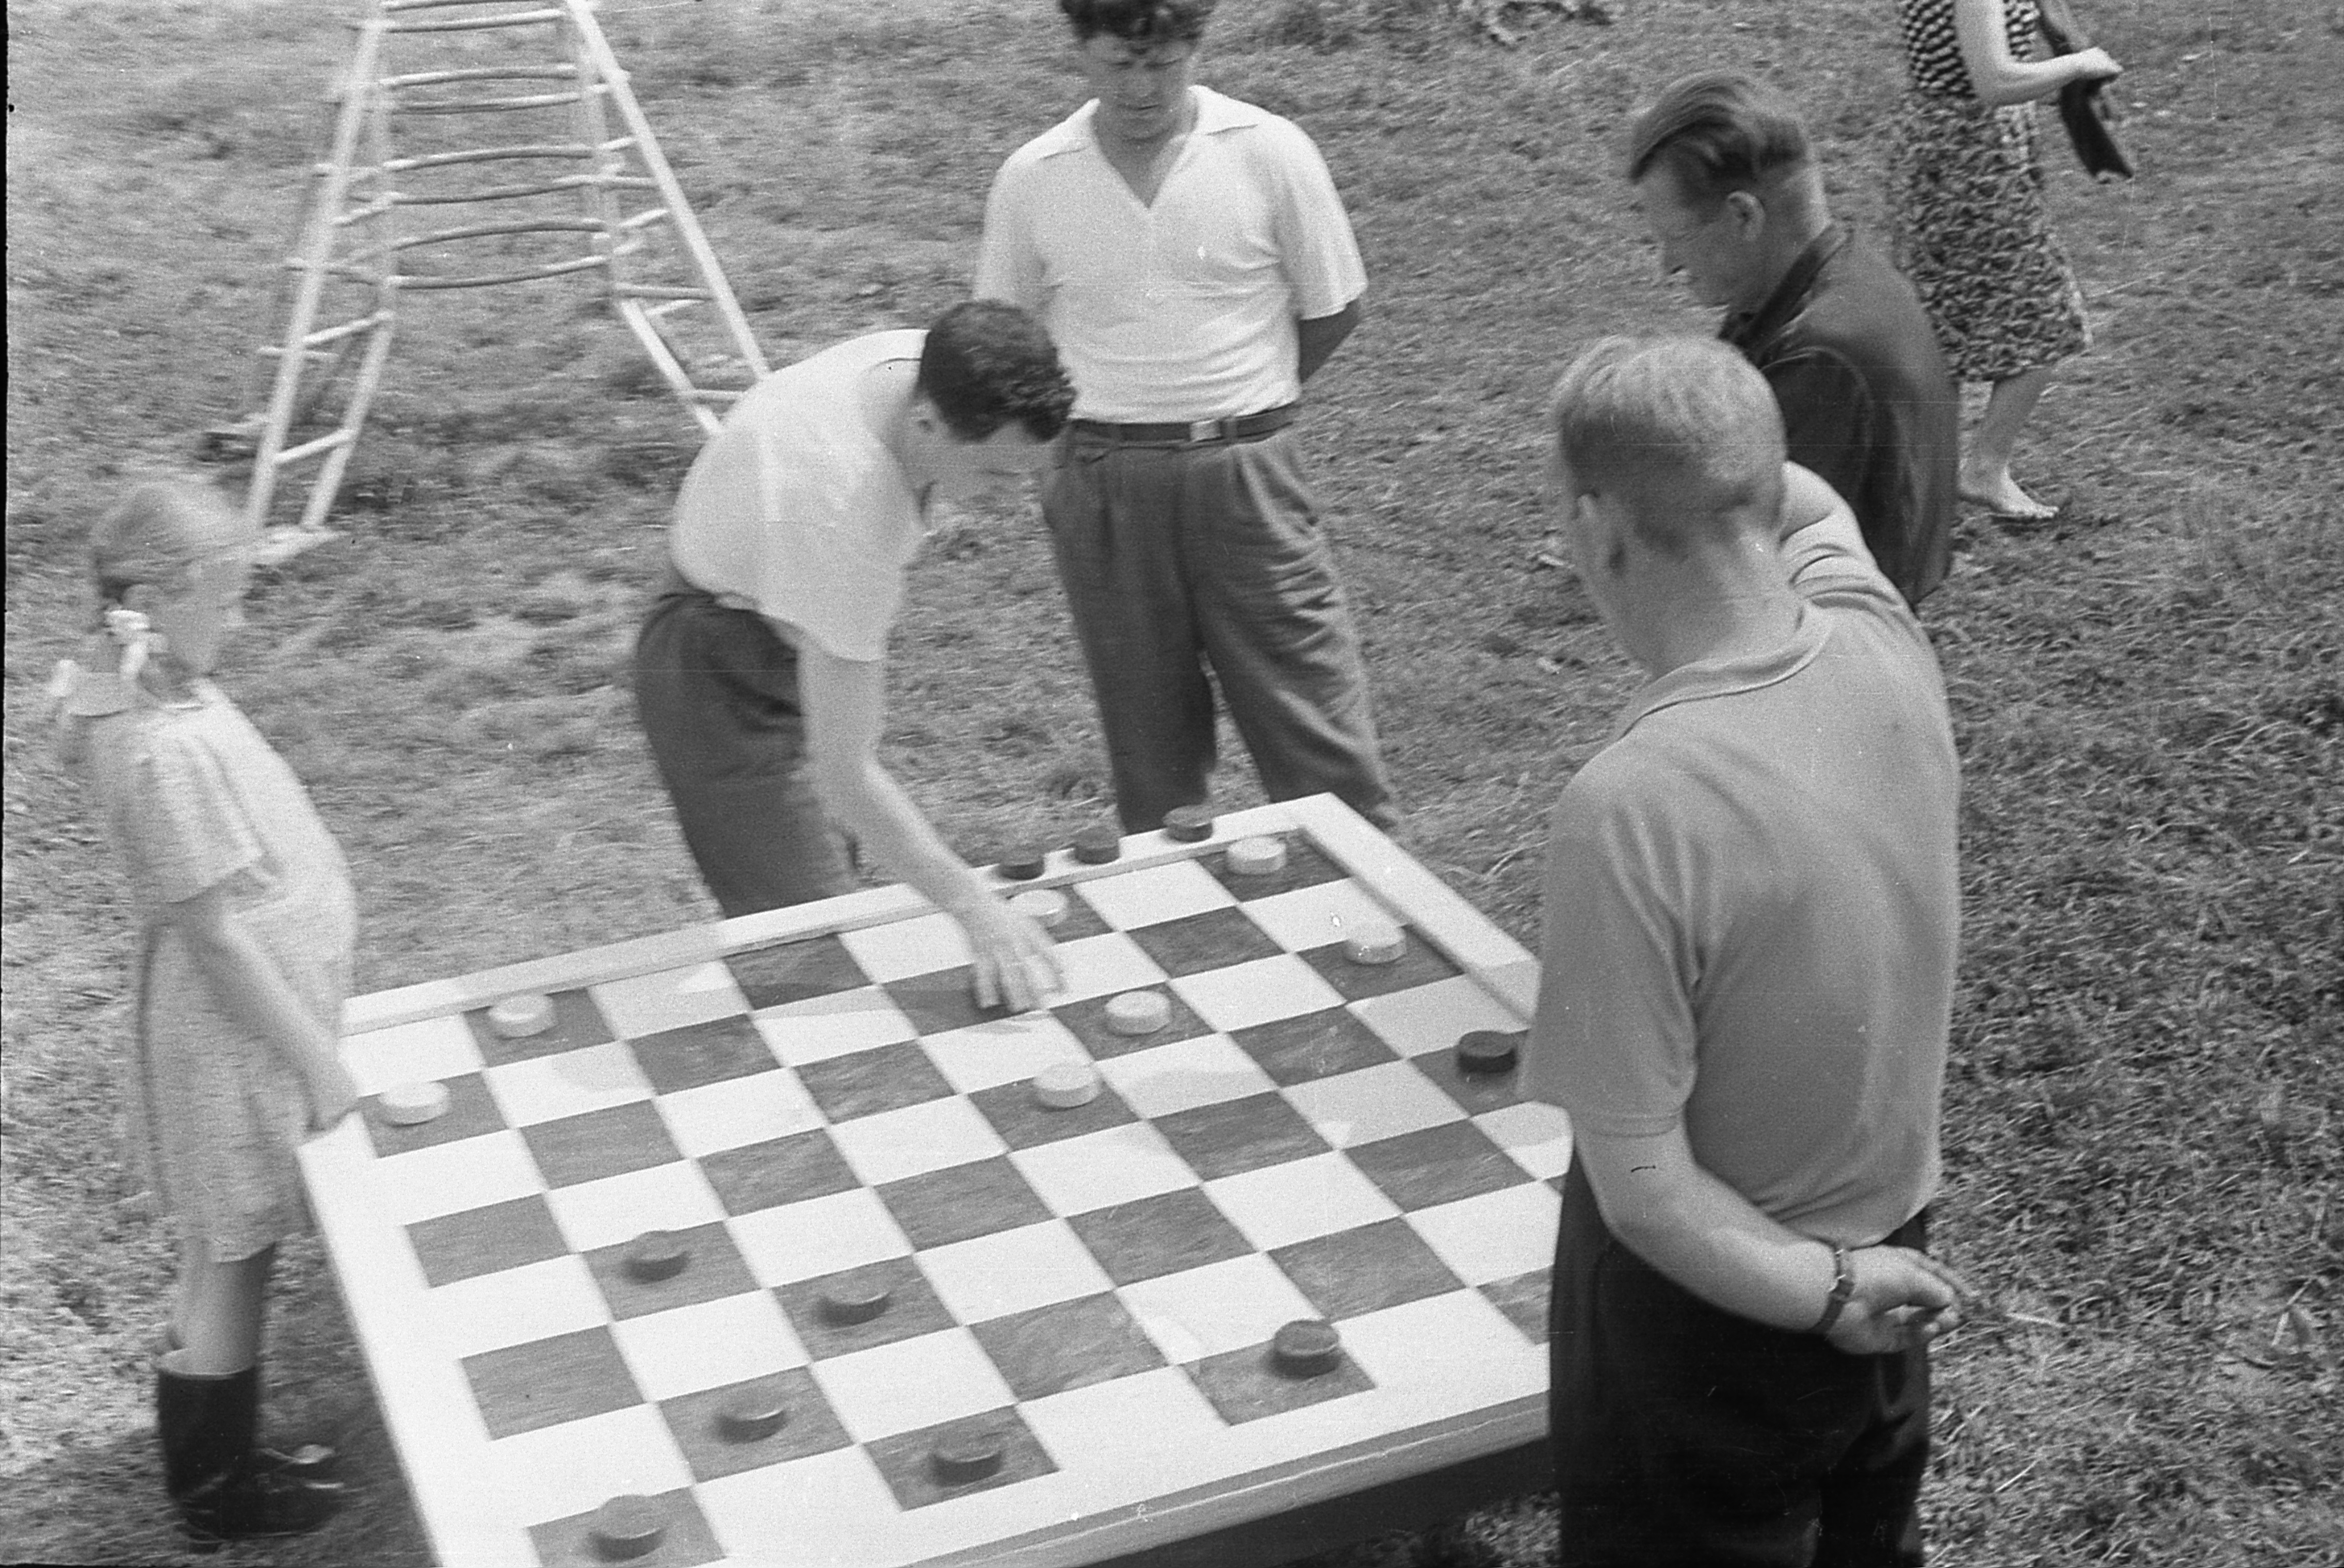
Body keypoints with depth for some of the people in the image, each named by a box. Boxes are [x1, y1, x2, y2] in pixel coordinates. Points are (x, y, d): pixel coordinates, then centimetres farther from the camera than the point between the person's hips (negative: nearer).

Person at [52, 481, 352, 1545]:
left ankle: (221, 1468, 37)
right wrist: (321, 1063, -18)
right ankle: (221, 1496, 26)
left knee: (230, 1255, 21)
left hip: (255, 1012, 9)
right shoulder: (167, 751, -31)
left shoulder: (130, 687, -2)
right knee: (232, 1257, 8)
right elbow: (216, 936, -25)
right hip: (238, 1033, -9)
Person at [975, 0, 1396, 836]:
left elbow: (1332, 310, 4)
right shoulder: (1033, 179, -2)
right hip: (1103, 485, 2)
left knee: (1318, 734, -1)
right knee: (1148, 743, 11)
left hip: (1245, 475, -1)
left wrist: (1239, 405, 10)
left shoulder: (1269, 152, -7)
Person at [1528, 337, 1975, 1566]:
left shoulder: (1628, 808, -34)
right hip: (1894, 1259, 6)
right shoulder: (1886, 647, -15)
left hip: (1710, 1313, -6)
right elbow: (1805, 501, 11)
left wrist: (1819, 1293, -14)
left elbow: (1641, 1189, -26)